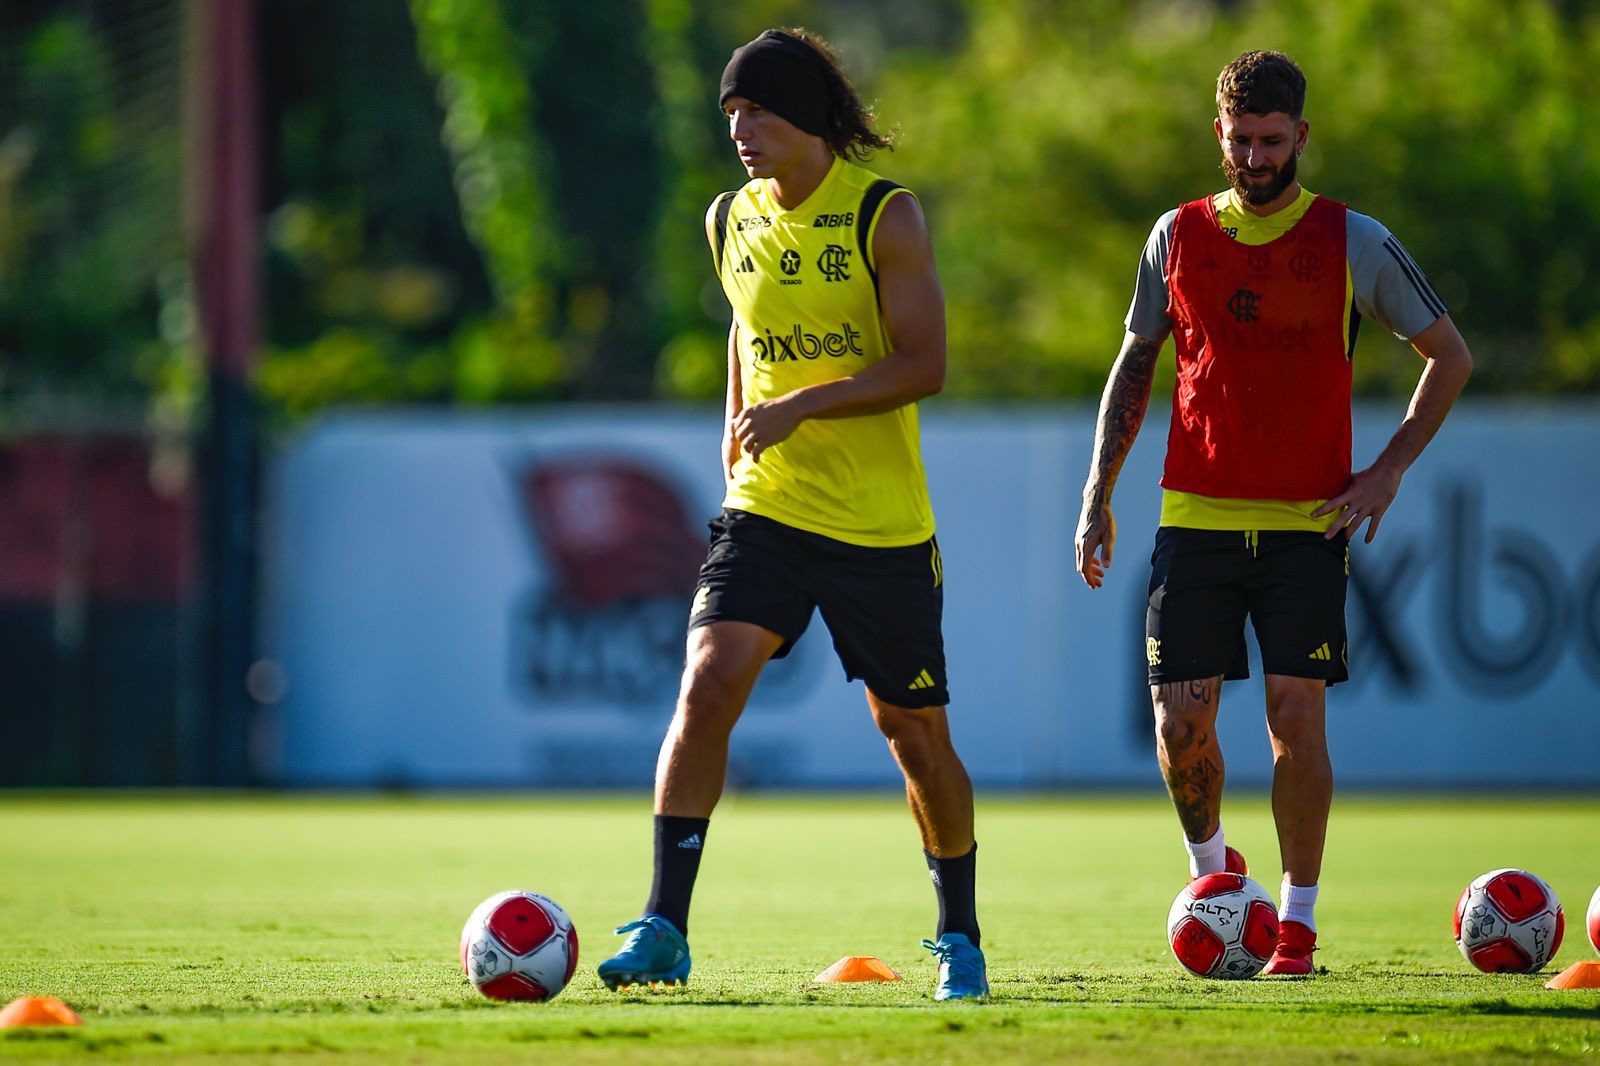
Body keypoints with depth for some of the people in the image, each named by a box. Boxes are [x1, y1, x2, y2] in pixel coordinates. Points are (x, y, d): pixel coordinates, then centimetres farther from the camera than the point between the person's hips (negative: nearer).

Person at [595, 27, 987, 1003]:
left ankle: (960, 938, 26)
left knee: (914, 731, 7)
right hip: (766, 510, 3)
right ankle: (665, 929, -17)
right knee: (706, 687, -18)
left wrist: (800, 407, -22)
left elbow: (924, 365, -13)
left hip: (884, 523, -3)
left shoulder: (886, 216, -9)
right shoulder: (732, 219, 6)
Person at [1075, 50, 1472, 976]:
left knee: (1297, 715, -9)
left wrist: (1389, 471, -2)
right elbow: (1136, 366, 16)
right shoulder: (1177, 237, 6)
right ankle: (1210, 866, 24)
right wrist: (1098, 495, 8)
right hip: (1195, 514, 2)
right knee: (1181, 716, -3)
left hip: (1309, 521, -2)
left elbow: (1451, 358, 8)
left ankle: (1298, 920, 1)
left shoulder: (1354, 242, -1)